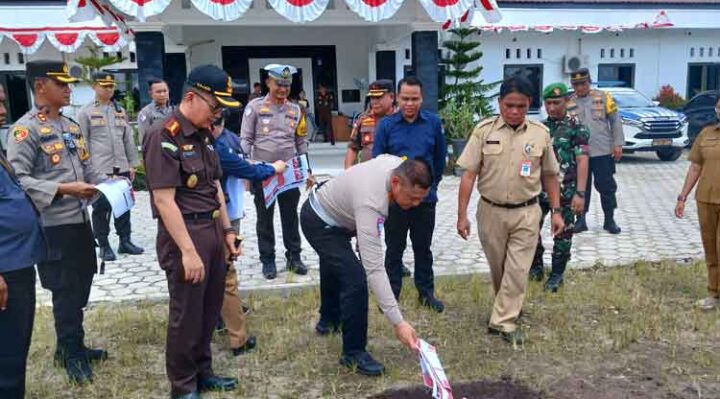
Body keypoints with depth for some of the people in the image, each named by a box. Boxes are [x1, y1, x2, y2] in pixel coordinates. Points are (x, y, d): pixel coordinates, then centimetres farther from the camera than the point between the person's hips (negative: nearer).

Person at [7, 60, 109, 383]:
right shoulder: (25, 129, -11)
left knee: (80, 288, 16)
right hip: (52, 226, -7)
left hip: (80, 221, 8)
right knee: (65, 292, 3)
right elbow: (17, 179, -17)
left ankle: (72, 346, 32)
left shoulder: (72, 126, 14)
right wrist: (62, 189, -25)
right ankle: (71, 353, 20)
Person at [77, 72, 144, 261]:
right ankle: (104, 246, 12)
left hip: (121, 167, 4)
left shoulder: (120, 110, 13)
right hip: (98, 170, -4)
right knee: (101, 208, 2)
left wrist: (132, 164, 11)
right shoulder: (85, 112, 0)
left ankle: (125, 241, 20)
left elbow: (129, 139, 14)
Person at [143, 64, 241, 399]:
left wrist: (227, 230, 15)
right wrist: (188, 250, -20)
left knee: (210, 309, 17)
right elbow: (164, 200, -19)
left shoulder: (204, 134, 11)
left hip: (212, 230, 8)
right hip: (184, 233, -8)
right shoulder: (164, 137, -15)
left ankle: (202, 372, 35)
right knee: (187, 314, 5)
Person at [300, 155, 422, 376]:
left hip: (327, 207, 9)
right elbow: (374, 269, -46)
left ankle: (329, 319, 58)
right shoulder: (370, 204, -44)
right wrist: (398, 322, -47)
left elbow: (380, 158, 5)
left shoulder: (400, 166, -22)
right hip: (319, 224, -9)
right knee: (356, 279, -22)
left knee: (335, 266, 30)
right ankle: (353, 352, -4)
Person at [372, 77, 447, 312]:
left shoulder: (433, 123, -2)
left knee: (423, 248, 14)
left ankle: (426, 292, 28)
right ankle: (392, 293, 24)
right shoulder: (386, 125, -5)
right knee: (394, 248, 11)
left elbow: (440, 158, 8)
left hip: (425, 198, 1)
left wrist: (431, 184, 12)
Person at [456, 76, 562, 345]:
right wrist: (462, 215, -9)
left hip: (526, 213, 0)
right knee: (498, 268, 15)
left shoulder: (540, 133, -1)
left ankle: (504, 321, 8)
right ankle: (508, 309, 36)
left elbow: (549, 176, 8)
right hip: (491, 211, 0)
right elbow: (468, 175, -6)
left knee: (517, 270, -2)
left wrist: (556, 211, 5)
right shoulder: (484, 130, -6)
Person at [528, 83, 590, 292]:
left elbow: (582, 161, -9)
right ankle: (536, 265, 26)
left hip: (565, 193, -3)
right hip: (539, 190, 4)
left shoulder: (577, 128, -4)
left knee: (562, 234, 7)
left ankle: (557, 274, 22)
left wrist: (580, 193, -15)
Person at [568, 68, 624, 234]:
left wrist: (618, 144, -3)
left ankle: (609, 220, 19)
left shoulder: (603, 97, 2)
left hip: (603, 152, -1)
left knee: (607, 186, 6)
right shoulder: (569, 103, 4)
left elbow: (615, 120, 3)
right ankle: (581, 219, 18)